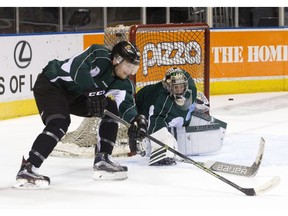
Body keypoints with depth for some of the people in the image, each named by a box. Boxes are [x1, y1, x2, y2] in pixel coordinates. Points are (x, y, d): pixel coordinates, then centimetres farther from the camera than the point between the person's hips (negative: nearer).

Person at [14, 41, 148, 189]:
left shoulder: (121, 82, -3)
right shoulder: (100, 55, -23)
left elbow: (126, 102, -15)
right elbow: (78, 67, -37)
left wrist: (136, 119, -36)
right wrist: (93, 92, -43)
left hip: (75, 94, 8)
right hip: (51, 84, -8)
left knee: (112, 109, 1)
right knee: (60, 123, -29)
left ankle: (102, 160, 4)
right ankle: (26, 170, -32)